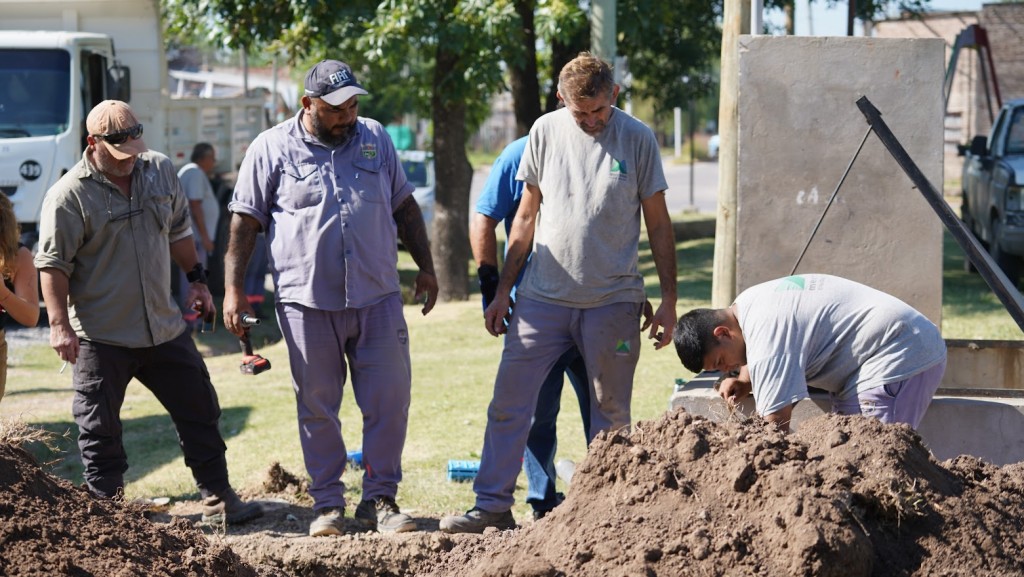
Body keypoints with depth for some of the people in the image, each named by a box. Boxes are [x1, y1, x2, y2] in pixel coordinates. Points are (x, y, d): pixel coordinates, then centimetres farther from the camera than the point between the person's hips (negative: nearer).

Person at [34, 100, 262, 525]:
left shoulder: (160, 170, 6)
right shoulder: (69, 196, -12)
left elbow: (178, 230, 20)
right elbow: (52, 264, -12)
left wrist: (196, 279, 18)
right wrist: (59, 324, -17)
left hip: (164, 327, 5)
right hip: (99, 337, -5)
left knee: (199, 412, 9)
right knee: (100, 430, 1)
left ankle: (218, 498, 20)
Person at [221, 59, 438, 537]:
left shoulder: (375, 139, 12)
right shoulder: (271, 149, 1)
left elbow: (404, 207, 19)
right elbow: (244, 224, 2)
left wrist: (425, 267, 15)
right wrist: (233, 289, -4)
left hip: (378, 300, 3)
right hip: (307, 303, -2)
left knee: (389, 403, 0)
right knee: (317, 409, 4)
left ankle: (380, 498, 11)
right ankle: (327, 502, 15)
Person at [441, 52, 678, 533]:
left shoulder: (637, 139, -2)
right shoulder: (546, 132, 3)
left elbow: (658, 225, 3)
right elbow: (527, 215, 10)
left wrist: (669, 299, 0)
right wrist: (502, 291, 9)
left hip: (613, 301, -2)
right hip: (543, 296, 2)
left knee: (611, 413, 6)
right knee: (508, 402, -3)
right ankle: (493, 507, 2)